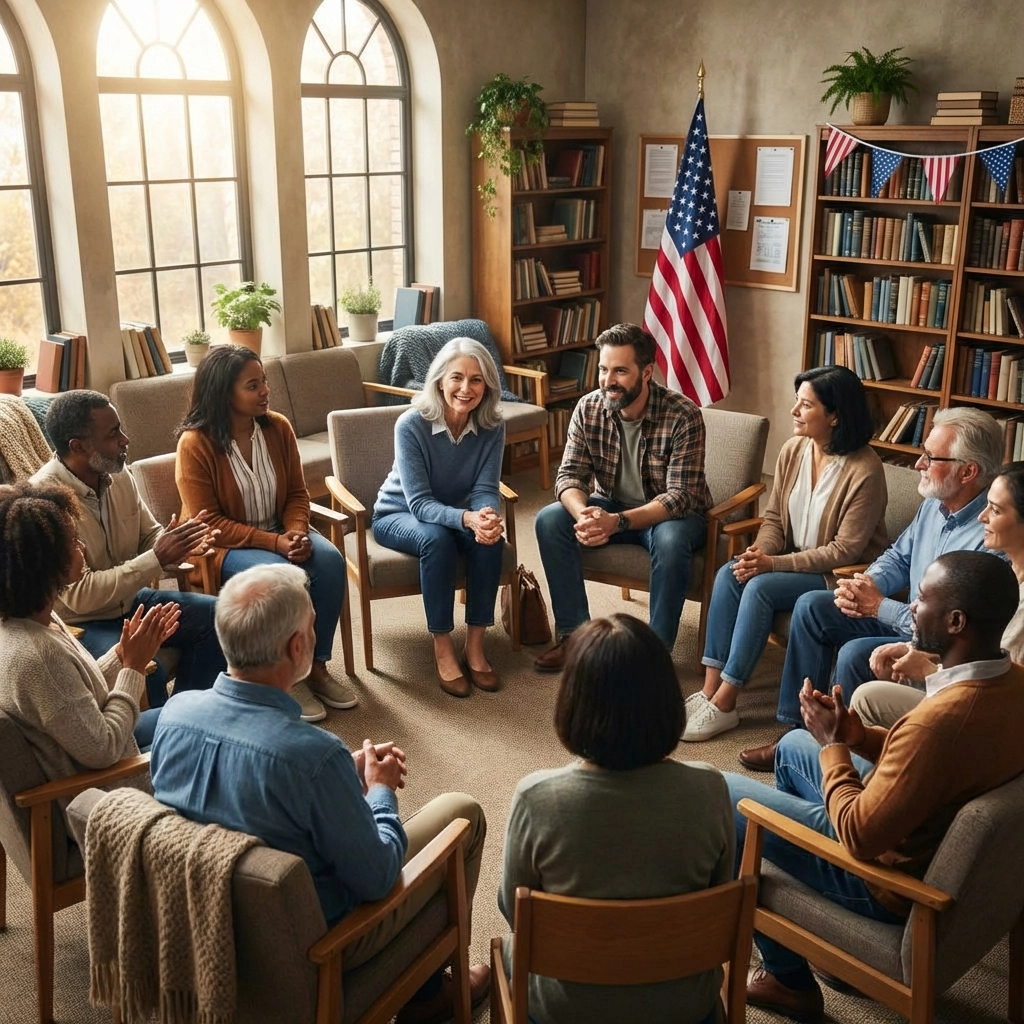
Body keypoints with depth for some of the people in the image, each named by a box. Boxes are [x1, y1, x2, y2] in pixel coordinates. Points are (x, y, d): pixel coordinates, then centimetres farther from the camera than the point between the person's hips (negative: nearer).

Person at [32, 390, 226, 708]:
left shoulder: (116, 474, -4)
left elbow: (149, 535, 9)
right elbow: (80, 595, -29)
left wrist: (177, 544, -17)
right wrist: (158, 558, -29)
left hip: (126, 601, 8)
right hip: (78, 622, -8)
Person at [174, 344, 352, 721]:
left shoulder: (278, 427, -2)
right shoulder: (195, 443, -17)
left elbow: (297, 493, 5)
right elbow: (208, 524, -17)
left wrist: (297, 533, -17)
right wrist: (274, 542, -26)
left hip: (279, 532, 5)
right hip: (224, 545, -5)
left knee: (330, 560, -23)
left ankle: (317, 666, -9)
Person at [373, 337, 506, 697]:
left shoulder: (492, 427, -15)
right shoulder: (411, 425, -26)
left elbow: (485, 489, -16)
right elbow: (419, 503, -28)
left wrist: (487, 516, -40)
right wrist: (468, 519, -46)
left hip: (455, 513, 3)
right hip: (398, 516, -3)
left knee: (489, 538, -28)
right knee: (437, 538, -35)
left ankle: (475, 644, -16)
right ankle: (442, 647, -21)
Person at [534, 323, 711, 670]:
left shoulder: (683, 416, -24)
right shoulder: (588, 408, -12)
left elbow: (680, 497, -27)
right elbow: (570, 475, -12)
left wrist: (618, 522, -41)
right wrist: (584, 515, -36)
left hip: (669, 513, -4)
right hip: (611, 506, 4)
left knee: (671, 541, -37)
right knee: (549, 520, -20)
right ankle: (575, 633, -10)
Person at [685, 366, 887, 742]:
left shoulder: (864, 470, -21)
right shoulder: (794, 449, -1)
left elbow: (846, 550, -20)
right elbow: (773, 518, 6)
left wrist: (775, 563, -24)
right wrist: (759, 552, -16)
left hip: (843, 575, -6)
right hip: (794, 562, 7)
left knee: (760, 587, -29)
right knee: (729, 574, -20)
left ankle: (724, 703, -21)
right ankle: (710, 689, -20)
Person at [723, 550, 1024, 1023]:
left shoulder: (941, 719, -39)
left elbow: (859, 836, -29)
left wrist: (832, 742, -16)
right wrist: (858, 735, -6)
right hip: (942, 843, 9)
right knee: (793, 745, 25)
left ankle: (789, 978, 18)